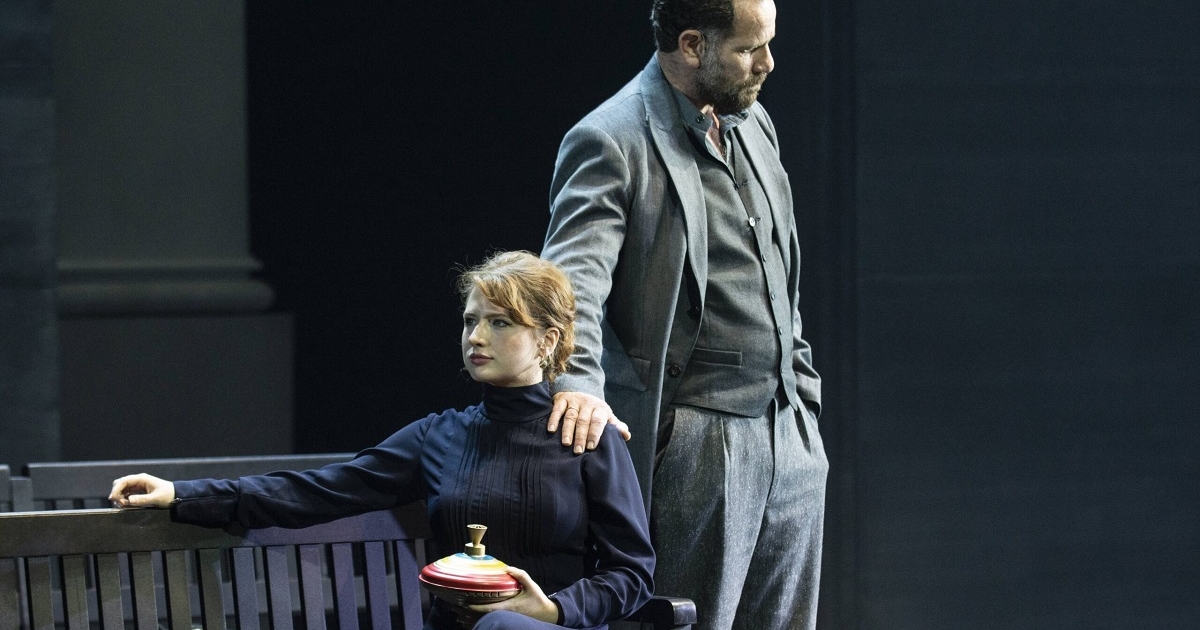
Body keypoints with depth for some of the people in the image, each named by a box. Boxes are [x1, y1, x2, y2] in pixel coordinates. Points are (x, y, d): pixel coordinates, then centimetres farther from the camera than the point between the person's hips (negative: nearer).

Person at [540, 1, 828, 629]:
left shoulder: (753, 123, 14)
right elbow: (576, 275, -25)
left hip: (787, 436, 8)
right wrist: (580, 382, -42)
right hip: (699, 450, -8)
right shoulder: (611, 141, -11)